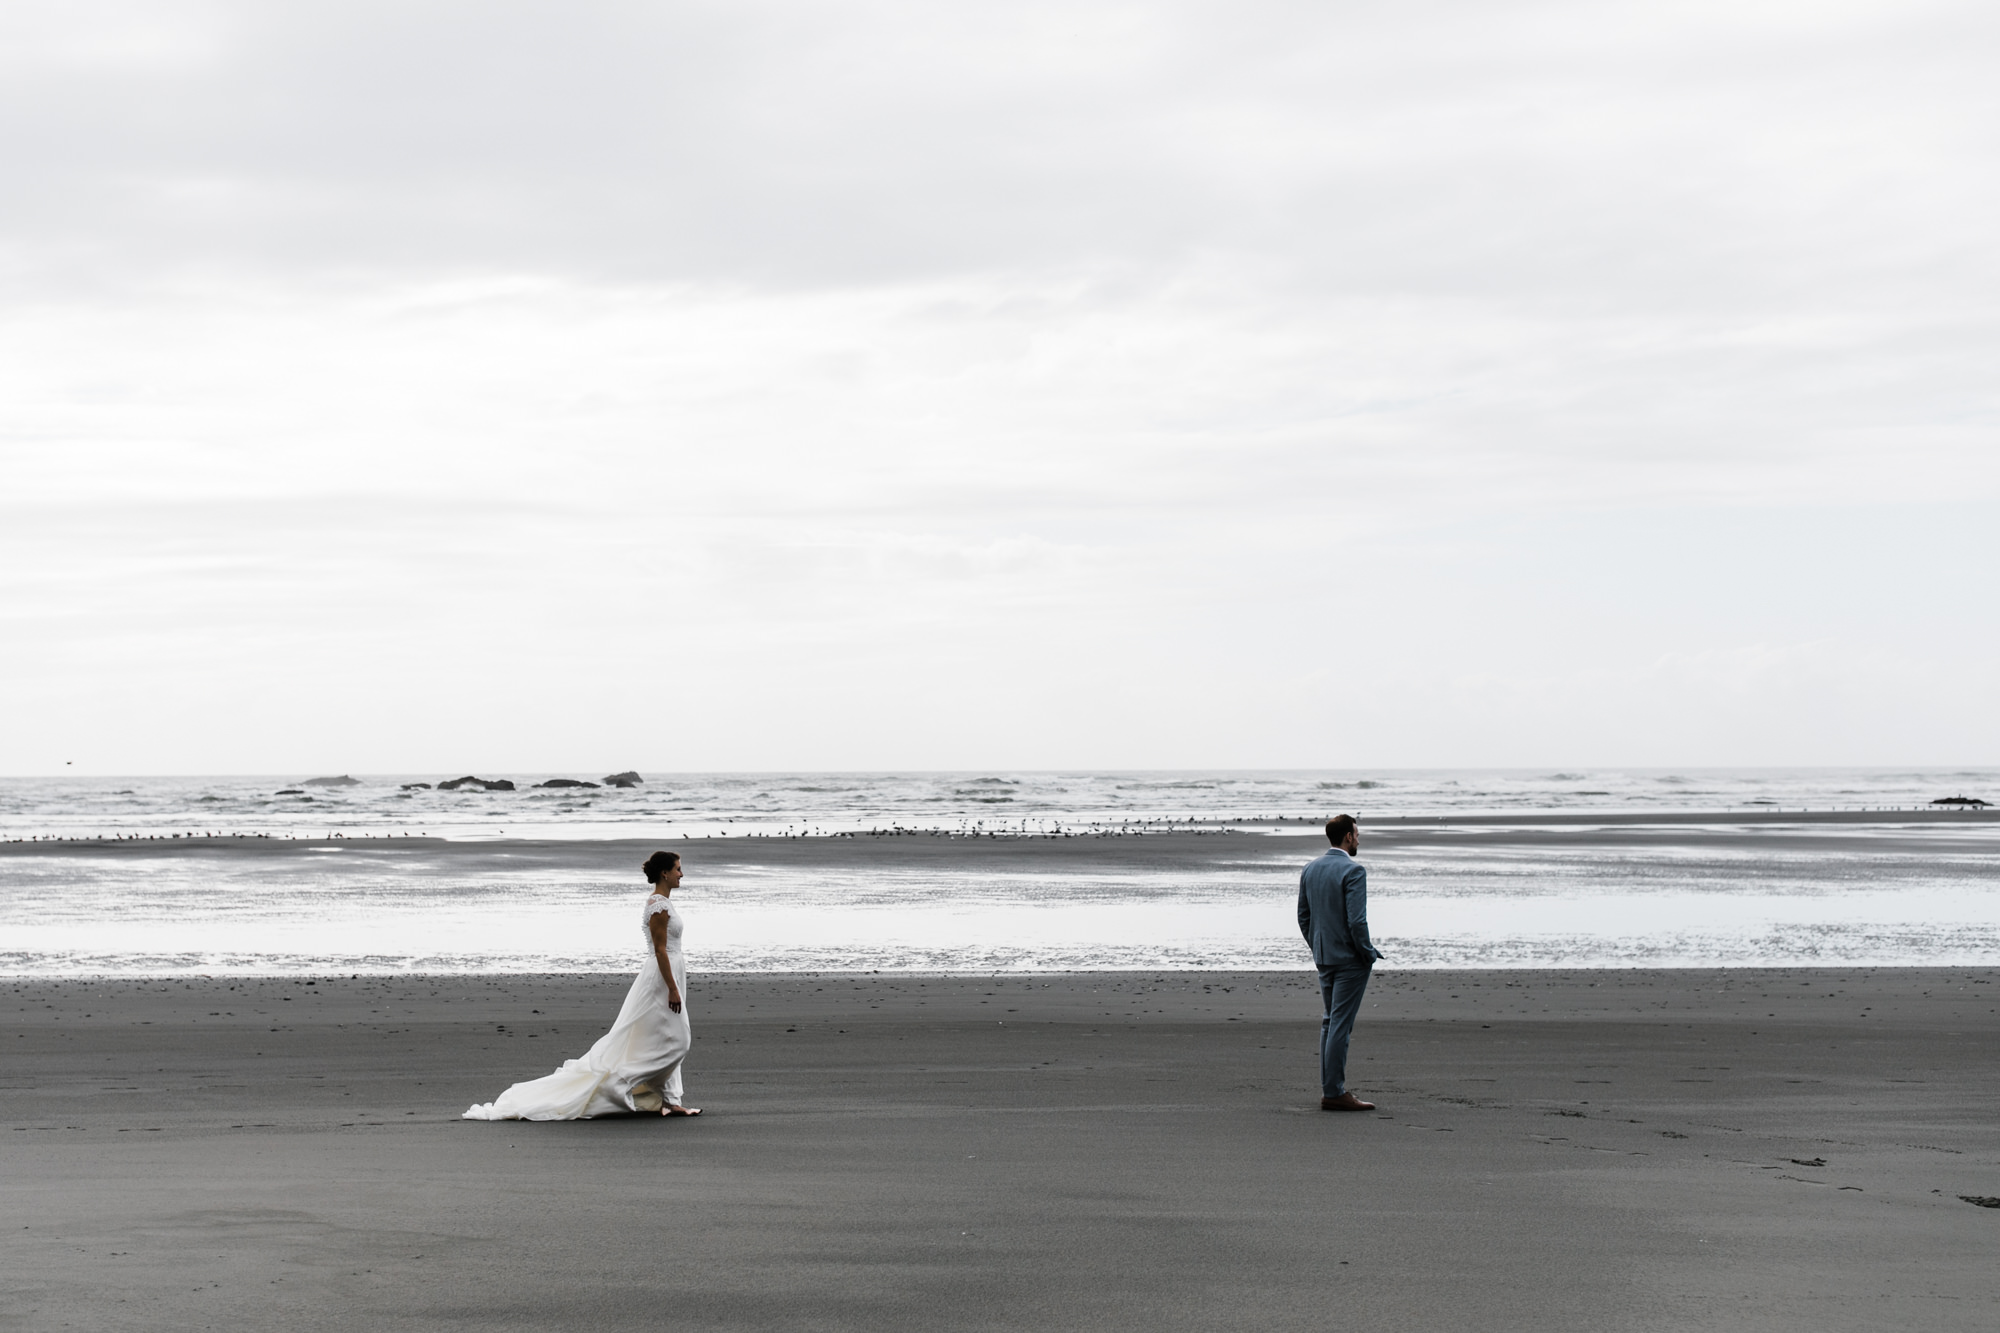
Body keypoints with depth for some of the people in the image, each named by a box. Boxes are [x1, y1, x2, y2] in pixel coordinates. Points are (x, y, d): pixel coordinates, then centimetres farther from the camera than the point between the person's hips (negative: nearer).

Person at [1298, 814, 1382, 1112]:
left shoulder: (1310, 870, 8)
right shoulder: (1353, 871, -16)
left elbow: (1303, 916, 14)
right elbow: (1357, 920, -21)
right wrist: (1369, 953, -8)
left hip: (1324, 958, 8)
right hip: (1350, 959, -8)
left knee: (1330, 1023, 14)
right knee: (1340, 1024, -6)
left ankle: (1330, 1089, 15)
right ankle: (1334, 1092, -6)